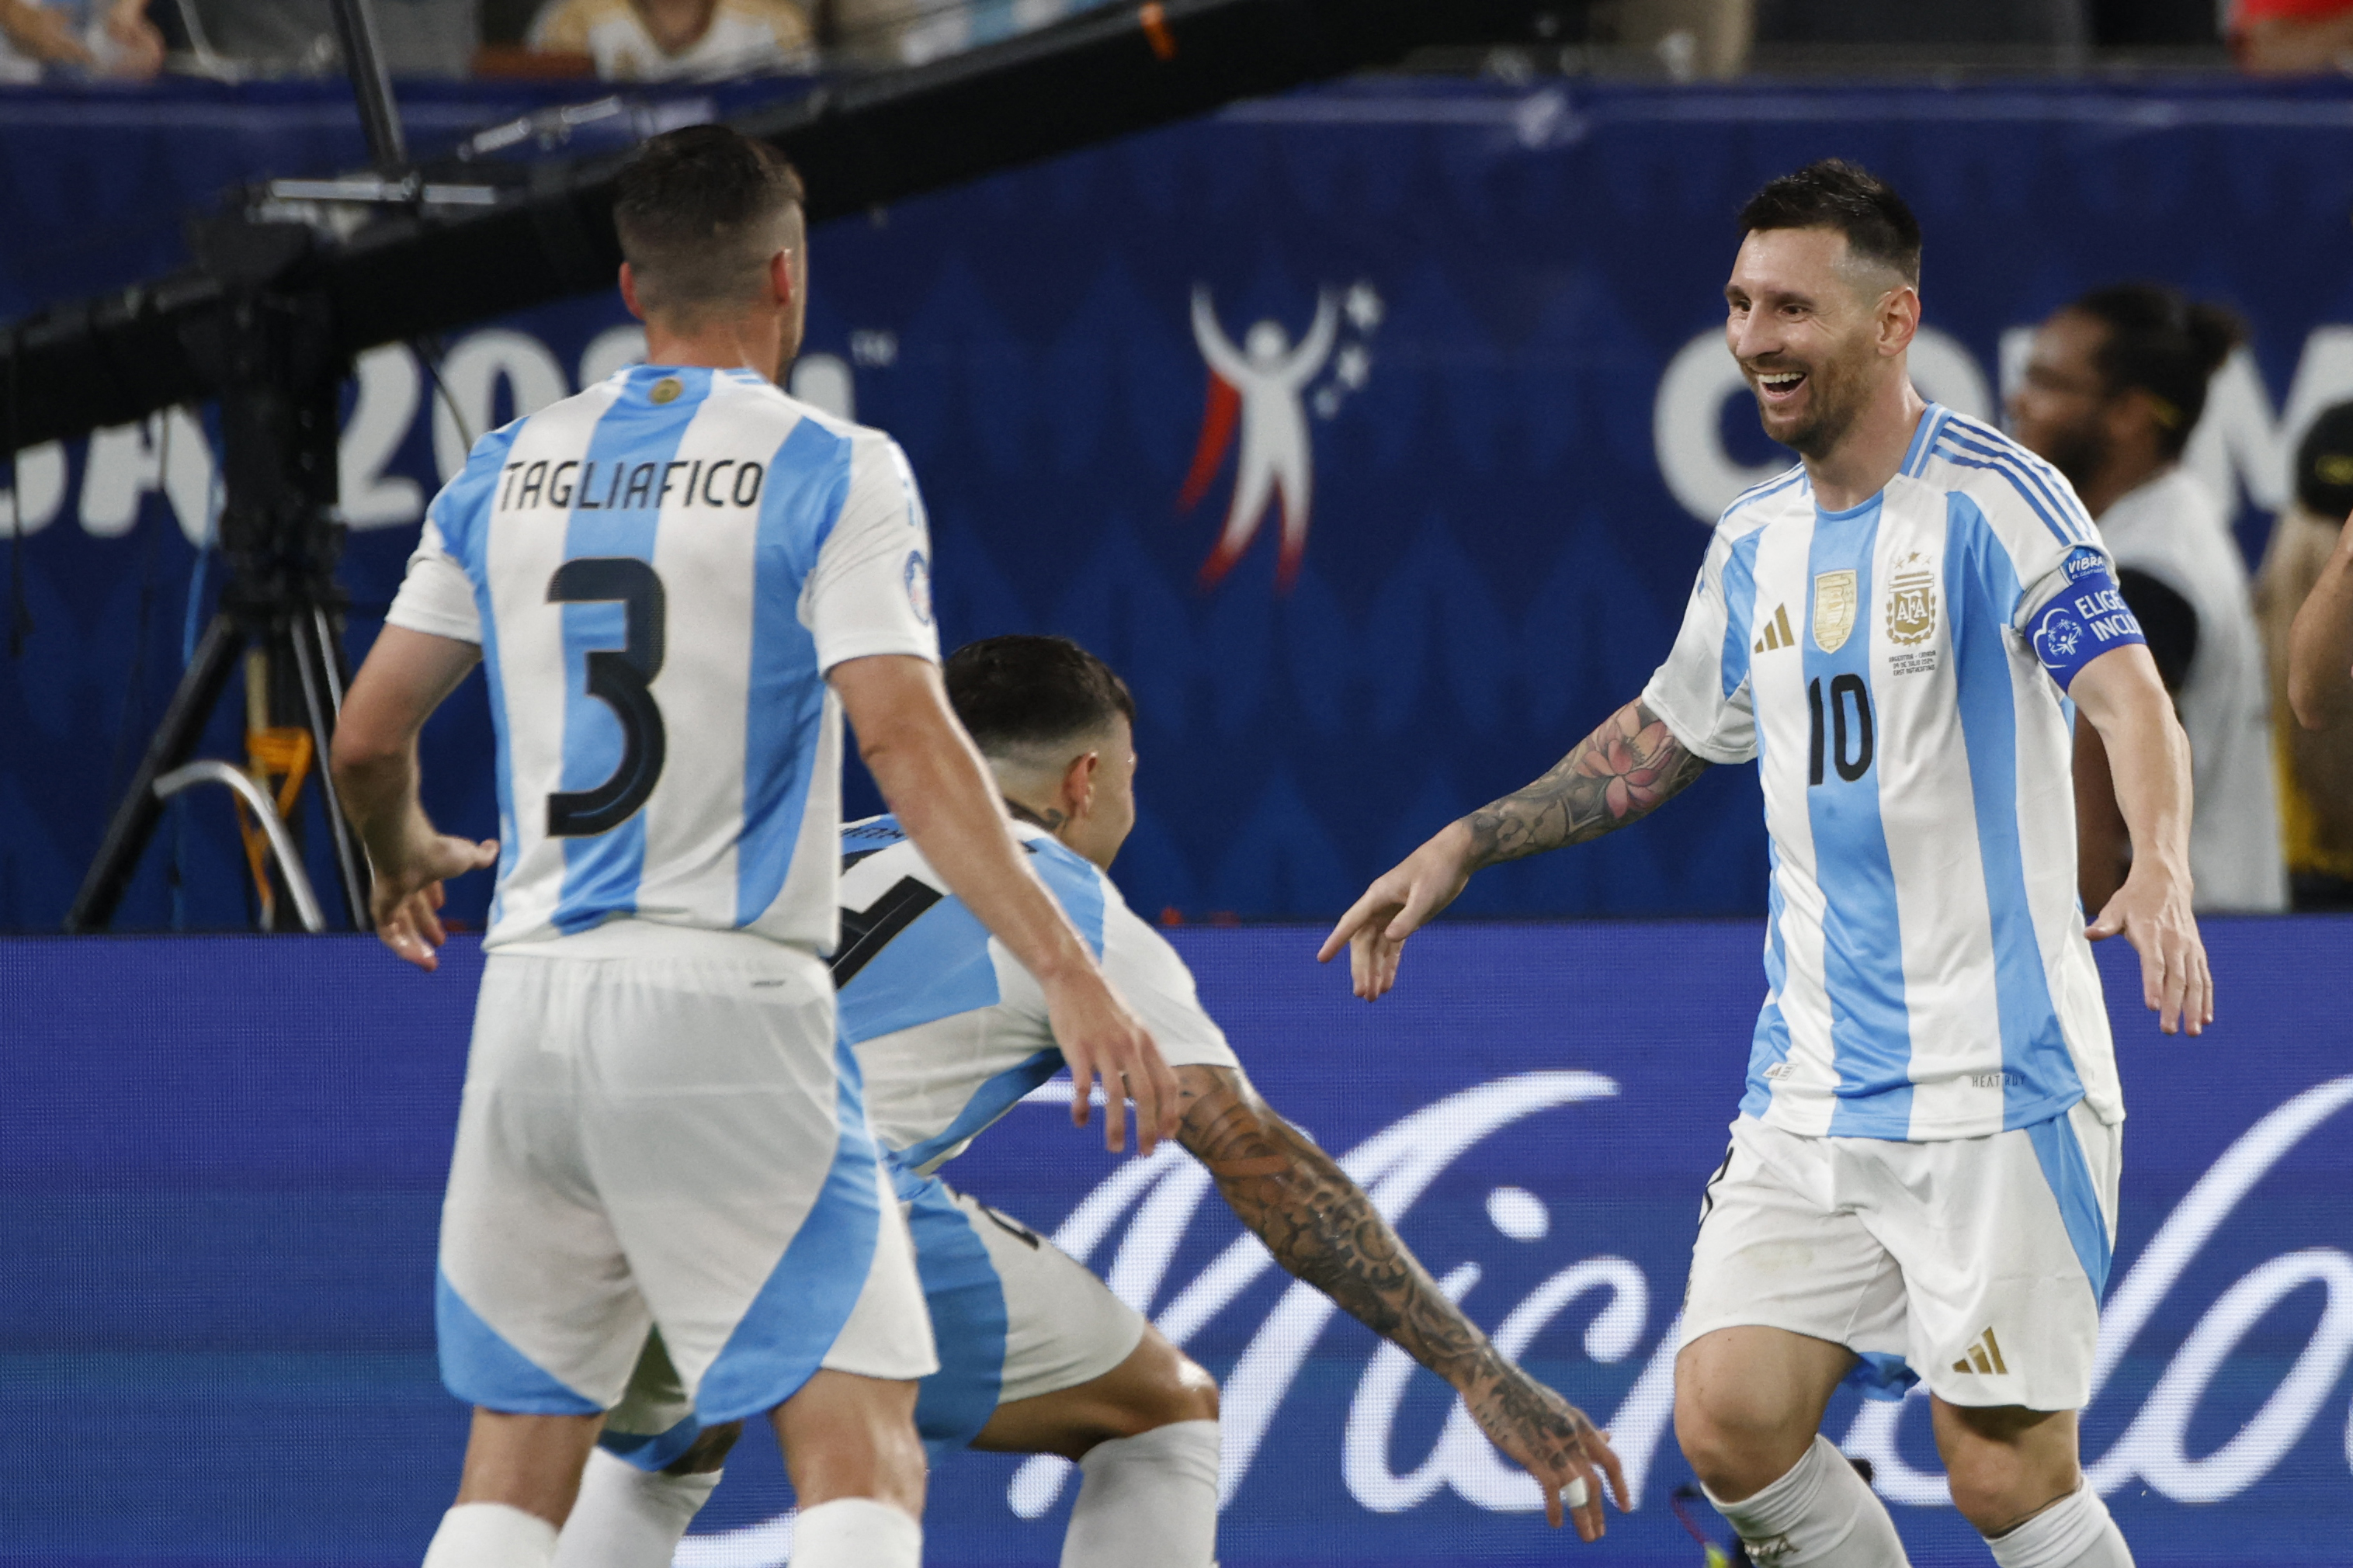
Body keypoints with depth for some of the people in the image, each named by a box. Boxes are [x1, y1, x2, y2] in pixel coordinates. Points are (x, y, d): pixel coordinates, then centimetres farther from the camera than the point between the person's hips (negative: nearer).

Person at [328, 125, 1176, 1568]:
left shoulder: (506, 475, 11)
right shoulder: (832, 473, -4)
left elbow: (368, 742, 17)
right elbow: (905, 740, -16)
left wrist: (407, 862, 39)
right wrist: (1070, 976, -20)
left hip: (533, 1005, 5)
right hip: (724, 1010, -5)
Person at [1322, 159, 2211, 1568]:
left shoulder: (1994, 498, -9)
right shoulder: (1757, 543, 12)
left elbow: (2132, 701, -23)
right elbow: (1657, 741, 29)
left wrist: (2161, 878, -41)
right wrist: (1463, 848, 24)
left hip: (1998, 1084, -6)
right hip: (1812, 1089, 6)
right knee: (1733, 1421, -6)